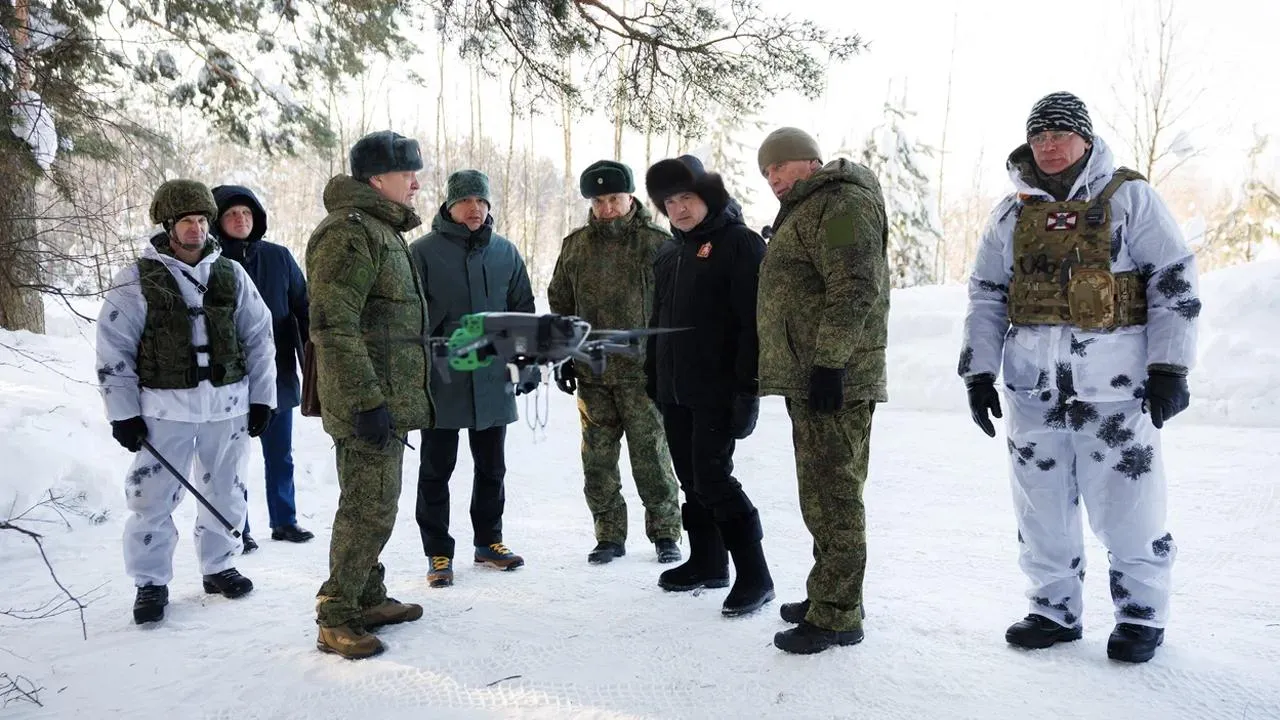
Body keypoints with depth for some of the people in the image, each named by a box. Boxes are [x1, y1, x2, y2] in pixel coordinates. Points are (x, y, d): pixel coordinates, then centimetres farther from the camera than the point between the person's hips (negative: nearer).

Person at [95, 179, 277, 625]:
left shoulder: (231, 274, 5)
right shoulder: (136, 282, -4)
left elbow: (258, 337, 8)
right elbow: (113, 349, -2)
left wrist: (262, 397, 5)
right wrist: (123, 412, -4)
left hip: (229, 403, 3)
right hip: (166, 407, -3)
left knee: (225, 492, 13)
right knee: (153, 497, 0)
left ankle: (218, 566, 30)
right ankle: (151, 582, 15)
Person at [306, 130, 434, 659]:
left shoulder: (381, 229, 18)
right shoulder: (348, 232, -16)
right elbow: (333, 325, -23)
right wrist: (366, 400, -25)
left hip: (388, 400, 11)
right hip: (370, 402, -10)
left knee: (374, 503, 18)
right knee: (369, 509, -5)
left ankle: (369, 599, 31)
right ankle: (335, 619, 8)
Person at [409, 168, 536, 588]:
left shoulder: (505, 253, 7)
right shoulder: (424, 252, -5)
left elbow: (523, 311, 13)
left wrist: (529, 363, 8)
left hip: (494, 379, 4)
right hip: (441, 379, -3)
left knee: (492, 467, 14)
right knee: (437, 470, 6)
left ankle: (488, 541, 30)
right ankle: (438, 552, 17)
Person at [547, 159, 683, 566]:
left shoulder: (656, 243, -3)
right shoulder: (576, 245, 8)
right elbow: (560, 304, 16)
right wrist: (562, 357, 11)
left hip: (642, 372, -4)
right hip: (591, 372, 4)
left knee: (651, 457, 3)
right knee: (598, 460, 8)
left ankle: (664, 532, 18)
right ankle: (609, 536, 20)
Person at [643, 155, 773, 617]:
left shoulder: (740, 244, -8)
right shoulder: (670, 254, 17)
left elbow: (753, 320, -15)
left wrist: (747, 385, -20)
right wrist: (653, 378, 18)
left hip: (716, 389, -8)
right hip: (674, 389, 8)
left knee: (712, 479, -11)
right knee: (691, 479, 13)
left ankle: (754, 575, -1)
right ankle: (707, 561, 27)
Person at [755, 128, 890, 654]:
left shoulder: (843, 204, -9)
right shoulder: (804, 212, 24)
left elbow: (855, 289, -20)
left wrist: (829, 361, -25)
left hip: (834, 381, -11)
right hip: (808, 379, 11)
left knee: (831, 495, -7)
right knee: (823, 492, 17)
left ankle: (836, 616, -1)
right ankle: (829, 596, 28)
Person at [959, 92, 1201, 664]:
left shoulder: (1128, 197, 2)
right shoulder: (1012, 213, 12)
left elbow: (1175, 282, 0)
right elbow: (985, 297, 13)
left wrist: (1169, 367, -7)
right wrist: (978, 373, 5)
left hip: (1115, 381, -4)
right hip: (1033, 384, 4)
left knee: (1126, 504, 1)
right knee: (1042, 508, 9)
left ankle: (1141, 614, 20)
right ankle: (1056, 610, 24)